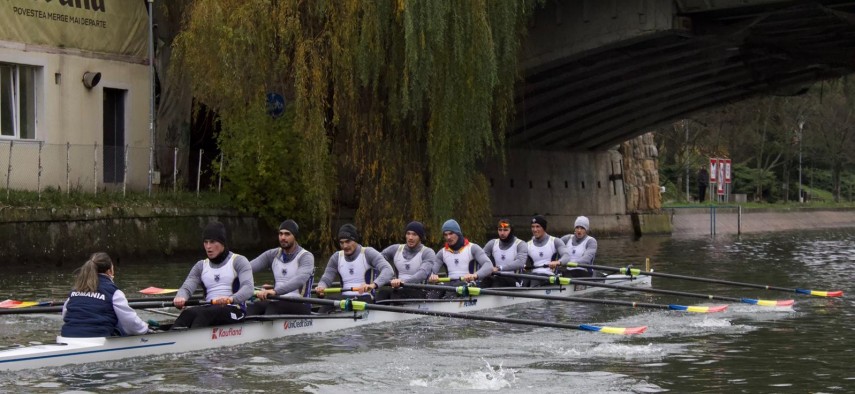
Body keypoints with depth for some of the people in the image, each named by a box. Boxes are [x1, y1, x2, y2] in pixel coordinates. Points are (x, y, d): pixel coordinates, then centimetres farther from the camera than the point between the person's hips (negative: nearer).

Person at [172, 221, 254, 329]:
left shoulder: (238, 261, 5)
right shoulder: (201, 266, 21)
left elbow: (248, 288, -12)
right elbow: (186, 287, 5)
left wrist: (231, 299, -35)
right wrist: (180, 298, -22)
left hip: (234, 312, -4)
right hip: (209, 309, 4)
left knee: (203, 314, -37)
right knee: (188, 313, -31)